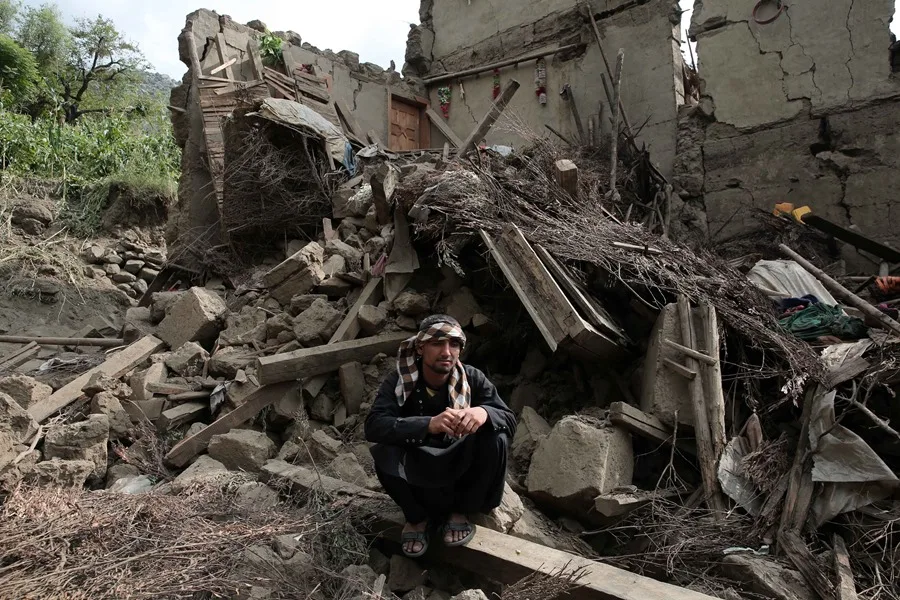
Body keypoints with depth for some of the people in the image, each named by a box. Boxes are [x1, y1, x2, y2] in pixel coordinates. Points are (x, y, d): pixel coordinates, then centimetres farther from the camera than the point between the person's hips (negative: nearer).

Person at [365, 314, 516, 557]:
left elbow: (510, 421, -17)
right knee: (385, 453, -31)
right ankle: (416, 516, -1)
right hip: (416, 471, -1)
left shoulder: (473, 379, -13)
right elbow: (374, 426, -31)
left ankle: (460, 511, -2)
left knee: (495, 439, -26)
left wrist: (484, 412, -43)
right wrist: (428, 424, -49)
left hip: (460, 468, 1)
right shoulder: (398, 381, -16)